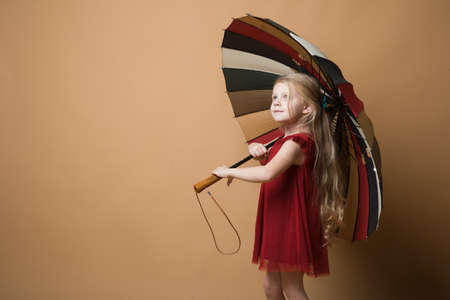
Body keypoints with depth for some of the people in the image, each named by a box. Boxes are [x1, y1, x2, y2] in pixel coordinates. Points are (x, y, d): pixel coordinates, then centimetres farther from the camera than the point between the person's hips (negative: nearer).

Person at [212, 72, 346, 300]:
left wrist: (229, 171, -24)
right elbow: (275, 172, 21)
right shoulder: (286, 140, 9)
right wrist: (261, 156, 1)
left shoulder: (296, 142, -21)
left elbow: (268, 174, -36)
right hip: (277, 222, 9)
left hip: (291, 224, -9)